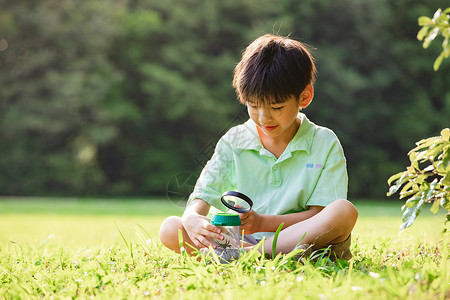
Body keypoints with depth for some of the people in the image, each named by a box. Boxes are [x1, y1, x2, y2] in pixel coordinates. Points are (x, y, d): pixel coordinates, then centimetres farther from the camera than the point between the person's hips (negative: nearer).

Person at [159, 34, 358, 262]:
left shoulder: (325, 144, 2)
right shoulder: (234, 142, 8)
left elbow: (319, 214, -5)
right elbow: (202, 198, -1)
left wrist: (263, 222, -21)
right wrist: (192, 220, -27)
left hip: (302, 238, -1)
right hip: (243, 239, 2)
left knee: (345, 211, -33)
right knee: (170, 230, -18)